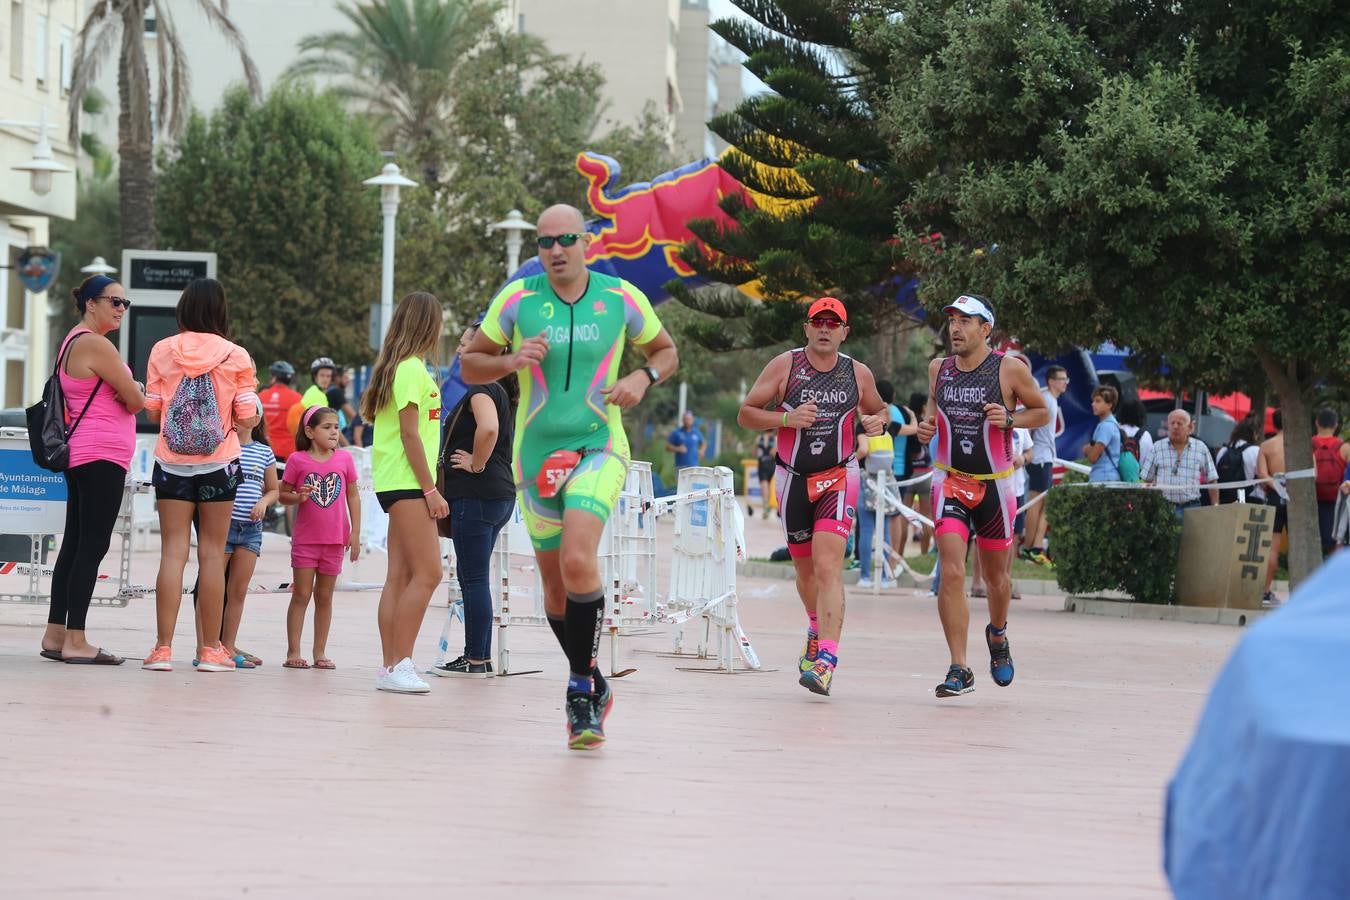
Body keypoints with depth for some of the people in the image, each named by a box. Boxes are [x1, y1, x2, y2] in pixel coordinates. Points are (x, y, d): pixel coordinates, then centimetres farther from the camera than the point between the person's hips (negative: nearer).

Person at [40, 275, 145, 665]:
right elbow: (136, 400, -12)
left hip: (82, 456, 10)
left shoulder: (73, 342, 18)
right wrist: (134, 394, 9)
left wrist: (122, 393, 3)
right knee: (93, 545, -9)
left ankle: (55, 635, 12)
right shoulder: (96, 345, -14)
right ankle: (75, 641, -11)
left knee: (75, 544, 11)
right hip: (102, 456, -10)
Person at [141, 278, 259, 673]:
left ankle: (163, 648, -1)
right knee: (212, 553, 5)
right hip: (219, 463, -1)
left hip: (172, 462, 1)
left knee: (173, 551, 3)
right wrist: (251, 407, 16)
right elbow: (248, 418, -6)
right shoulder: (235, 356, -5)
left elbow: (152, 411, 1)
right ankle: (210, 650, 6)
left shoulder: (162, 351, -1)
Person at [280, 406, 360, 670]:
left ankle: (320, 653, 15)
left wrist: (355, 532, 2)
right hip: (305, 539, -2)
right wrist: (298, 497, -20)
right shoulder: (298, 460, -5)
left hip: (335, 540, 2)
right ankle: (293, 652, 2)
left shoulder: (344, 459, 1)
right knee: (301, 595, 0)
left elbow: (353, 496, 7)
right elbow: (283, 494, 2)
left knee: (324, 597, 9)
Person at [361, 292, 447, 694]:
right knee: (427, 573, -13)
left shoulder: (399, 366, 17)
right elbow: (410, 433, -15)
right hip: (408, 482, -10)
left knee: (401, 576, 7)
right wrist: (430, 489, -15)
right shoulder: (412, 369, -11)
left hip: (398, 484, 10)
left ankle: (391, 667, 5)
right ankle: (399, 665, -17)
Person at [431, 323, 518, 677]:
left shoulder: (482, 390, -12)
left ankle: (475, 660, -4)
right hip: (501, 494, 10)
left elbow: (488, 428, -31)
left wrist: (476, 463, -19)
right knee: (475, 578, 14)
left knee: (473, 578, -6)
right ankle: (481, 657, 16)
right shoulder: (499, 391, 18)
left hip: (476, 494, -10)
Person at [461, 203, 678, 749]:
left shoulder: (621, 298, -2)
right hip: (536, 454, 2)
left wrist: (643, 377, -7)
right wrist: (512, 361, -14)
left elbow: (666, 351, 14)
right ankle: (592, 686, 30)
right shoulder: (517, 299, -2)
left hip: (599, 448, -2)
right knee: (555, 582, 9)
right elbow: (469, 365, 6)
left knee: (578, 561, -26)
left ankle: (581, 686, -13)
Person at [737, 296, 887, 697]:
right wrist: (787, 418, -19)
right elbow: (746, 413, -2)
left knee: (828, 566, -18)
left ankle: (826, 659, -26)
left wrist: (878, 422, -5)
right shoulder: (784, 366, -4)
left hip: (839, 479, -2)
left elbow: (879, 409, 19)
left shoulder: (858, 374, 1)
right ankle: (818, 628, 45)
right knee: (805, 568, 15)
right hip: (794, 479, 2)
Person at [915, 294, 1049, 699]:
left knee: (995, 576, 13)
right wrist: (928, 426, 0)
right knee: (951, 574, -14)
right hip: (950, 482, 1)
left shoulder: (1010, 369, -7)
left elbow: (1042, 412, 3)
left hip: (995, 484, -1)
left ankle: (997, 635, 46)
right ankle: (959, 670, -12)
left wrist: (1009, 418, -15)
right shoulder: (938, 369, 3)